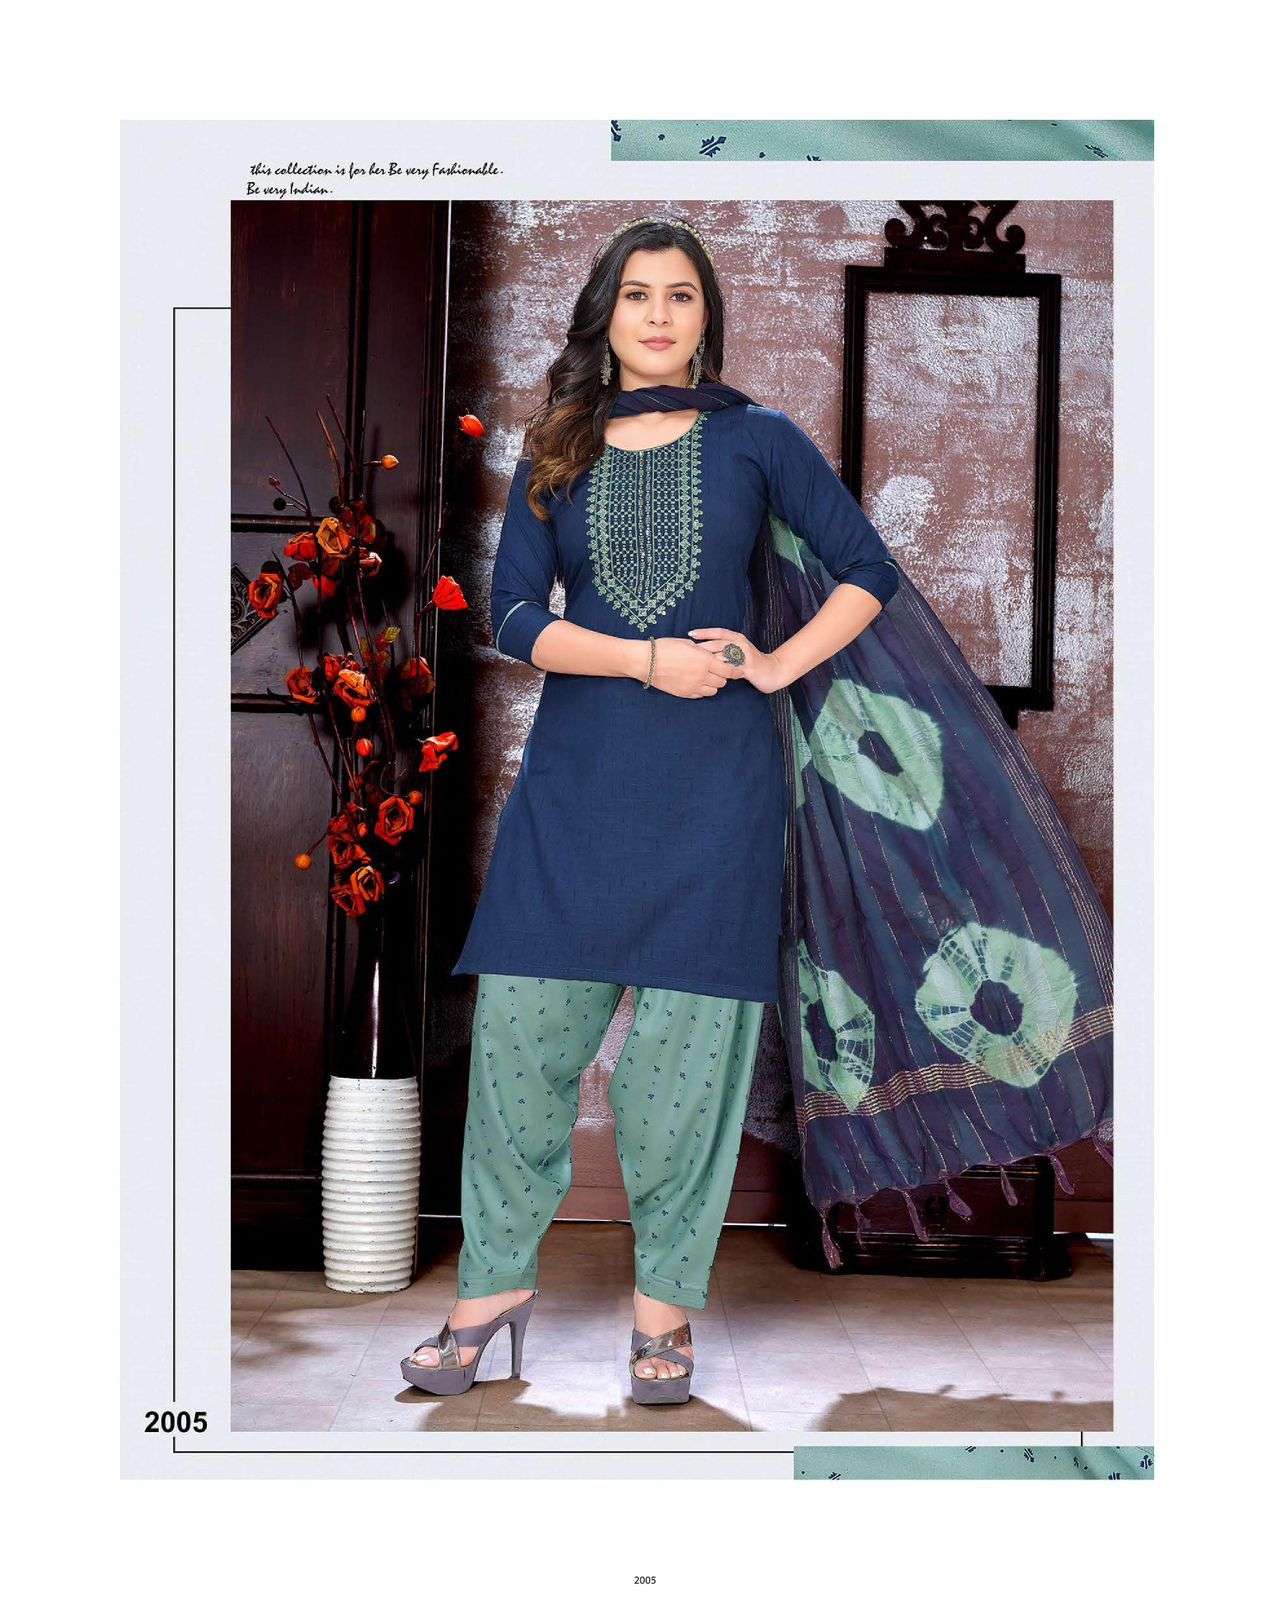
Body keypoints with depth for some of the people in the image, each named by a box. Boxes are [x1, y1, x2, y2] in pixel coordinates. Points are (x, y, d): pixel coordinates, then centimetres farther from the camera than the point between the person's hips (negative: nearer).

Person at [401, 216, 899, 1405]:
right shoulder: (556, 454, 9)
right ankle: (497, 1282, 15)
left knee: (686, 1041, 2)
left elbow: (869, 571, 8)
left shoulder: (756, 441, 4)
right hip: (575, 775, 2)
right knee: (522, 1025, 0)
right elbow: (513, 615, 0)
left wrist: (777, 667, -5)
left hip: (715, 783, -2)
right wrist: (650, 660, -13)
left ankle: (665, 1302, 15)